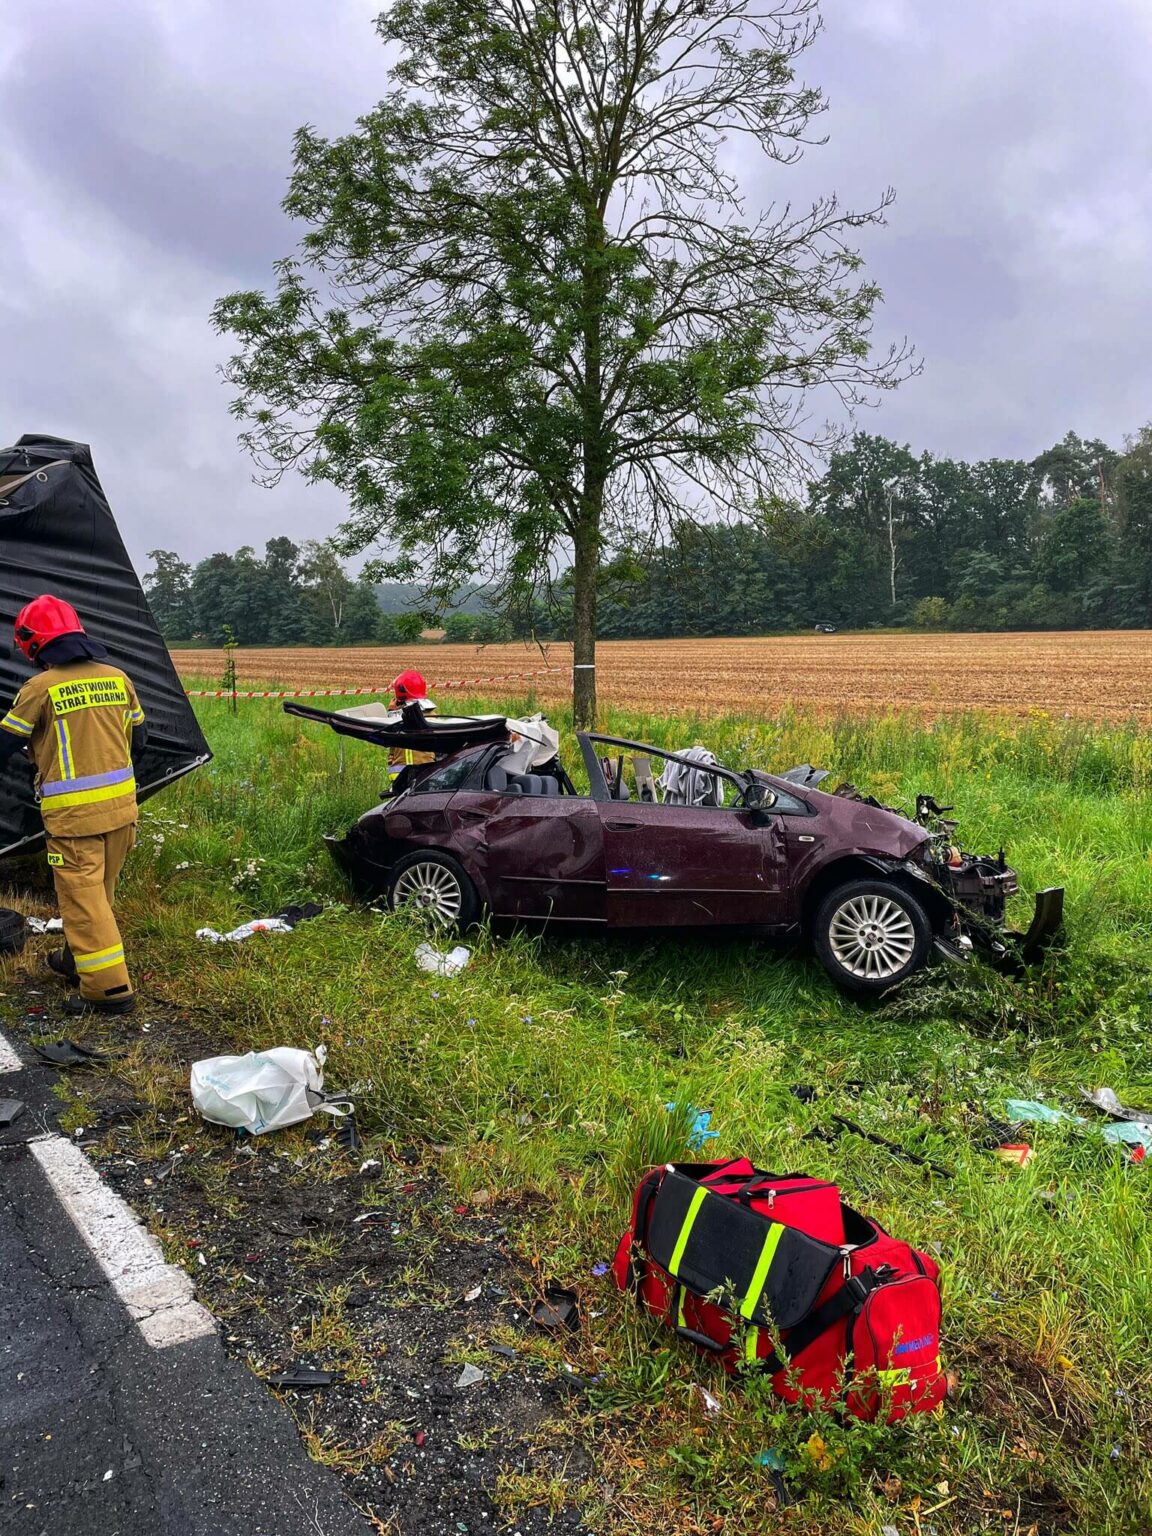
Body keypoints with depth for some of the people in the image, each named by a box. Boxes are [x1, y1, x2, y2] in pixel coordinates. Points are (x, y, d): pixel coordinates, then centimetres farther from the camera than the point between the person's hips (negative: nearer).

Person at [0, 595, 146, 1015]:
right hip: (120, 805, 6)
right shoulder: (117, 677, 3)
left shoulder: (40, 688, -11)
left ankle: (109, 987, 1)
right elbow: (138, 738, 13)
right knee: (99, 892, 20)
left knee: (82, 897, 1)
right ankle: (78, 958, 38)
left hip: (73, 813, -6)